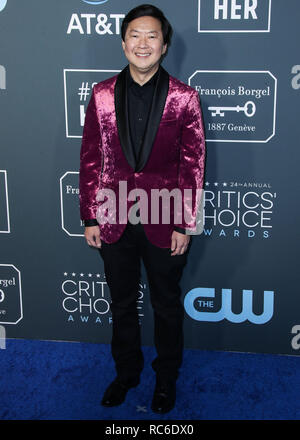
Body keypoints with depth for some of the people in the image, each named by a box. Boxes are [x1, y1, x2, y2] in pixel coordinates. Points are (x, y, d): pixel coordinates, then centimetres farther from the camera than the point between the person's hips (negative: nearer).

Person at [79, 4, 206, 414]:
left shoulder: (184, 98, -8)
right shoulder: (102, 94, -2)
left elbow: (193, 165, -5)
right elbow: (90, 159, 2)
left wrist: (185, 225, -7)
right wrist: (90, 217, 0)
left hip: (164, 223, -2)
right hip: (114, 222, 2)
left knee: (167, 306, 16)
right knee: (122, 304, 19)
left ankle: (167, 377, 37)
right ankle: (126, 371, 41)